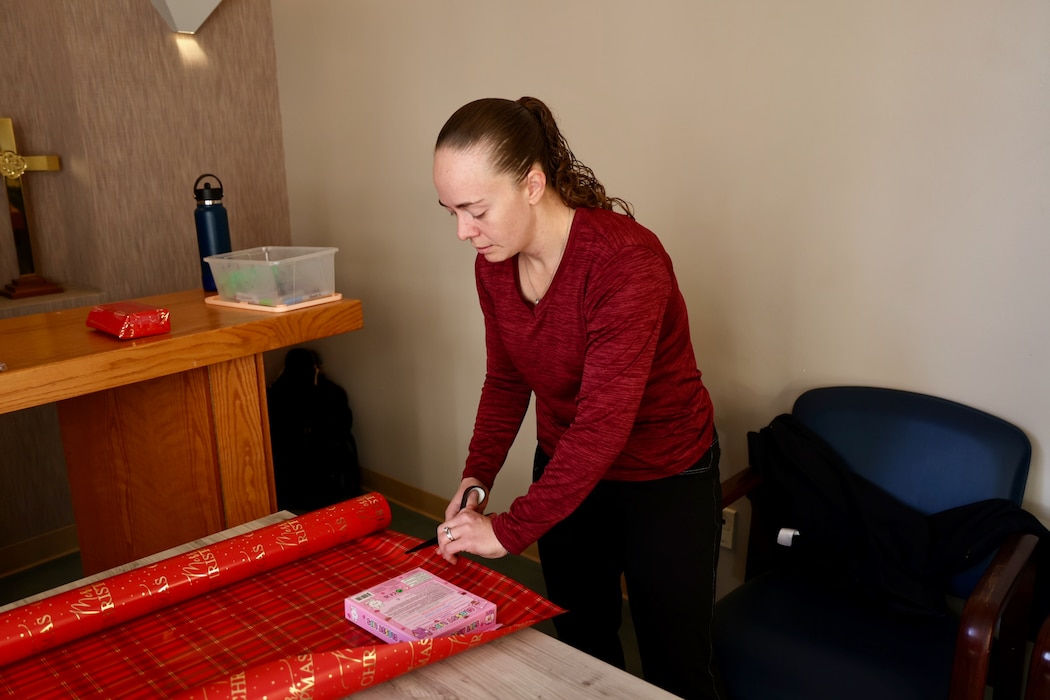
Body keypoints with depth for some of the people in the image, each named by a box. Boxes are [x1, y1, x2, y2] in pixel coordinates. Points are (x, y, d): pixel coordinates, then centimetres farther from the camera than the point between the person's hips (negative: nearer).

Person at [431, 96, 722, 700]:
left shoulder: (626, 259, -30)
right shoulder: (494, 263, -8)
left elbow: (603, 423, -32)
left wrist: (509, 530, -28)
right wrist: (476, 477, -7)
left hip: (664, 480, -6)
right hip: (567, 469, 6)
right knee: (582, 649, 20)